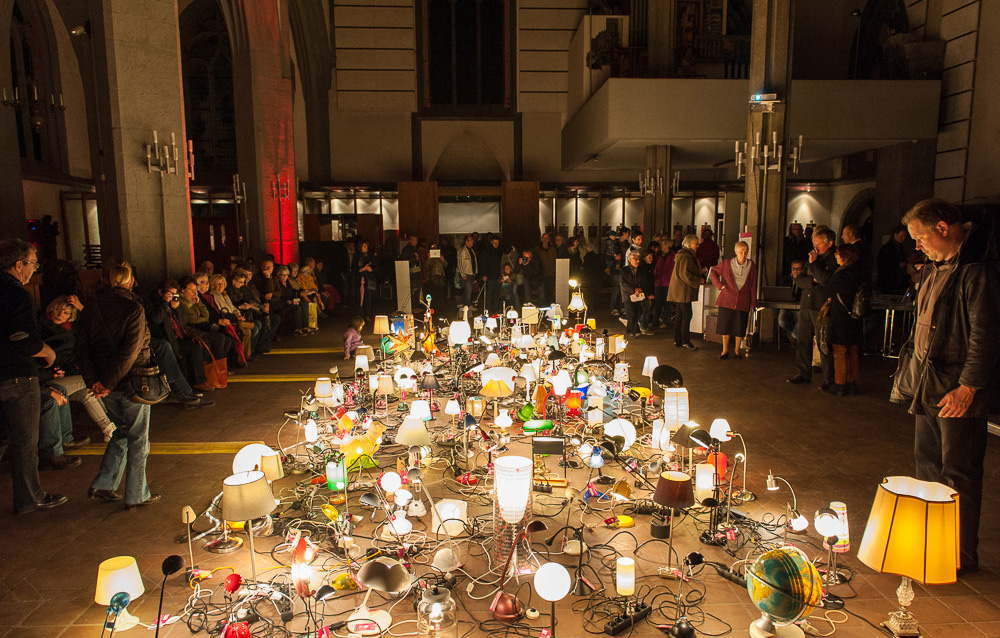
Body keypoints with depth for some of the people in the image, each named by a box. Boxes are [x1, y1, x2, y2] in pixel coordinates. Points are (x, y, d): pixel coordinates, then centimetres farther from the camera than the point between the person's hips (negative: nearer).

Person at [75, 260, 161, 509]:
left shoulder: (90, 309, 5)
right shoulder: (133, 308, -14)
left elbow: (82, 348, 1)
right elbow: (130, 351, -21)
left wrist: (94, 381, -4)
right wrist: (108, 383, -15)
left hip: (107, 385, 6)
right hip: (131, 382, -6)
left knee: (122, 431, 23)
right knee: (138, 439, 6)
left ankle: (103, 485, 21)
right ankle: (136, 495, 15)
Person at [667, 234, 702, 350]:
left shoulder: (688, 256, 19)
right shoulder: (685, 257, -16)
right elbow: (685, 274, -21)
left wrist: (700, 270, 16)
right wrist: (698, 281, -12)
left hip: (679, 291, 11)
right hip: (682, 291, -11)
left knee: (679, 315, 11)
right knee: (687, 315, -6)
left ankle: (677, 340, 15)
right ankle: (685, 341, -1)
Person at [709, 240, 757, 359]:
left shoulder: (751, 265, 3)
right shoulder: (727, 263, 1)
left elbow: (753, 286, 5)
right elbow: (713, 271, 12)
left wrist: (753, 303, 3)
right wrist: (719, 285, -1)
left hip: (743, 302, 0)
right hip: (727, 300, 0)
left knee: (740, 328, 5)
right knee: (725, 326, 4)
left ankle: (736, 350, 23)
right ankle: (725, 350, 17)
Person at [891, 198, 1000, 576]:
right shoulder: (934, 269, 12)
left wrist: (968, 387, -19)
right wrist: (911, 371, 17)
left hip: (958, 393, -9)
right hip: (928, 386, 9)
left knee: (958, 474, 1)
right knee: (927, 464, 16)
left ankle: (963, 556, 14)